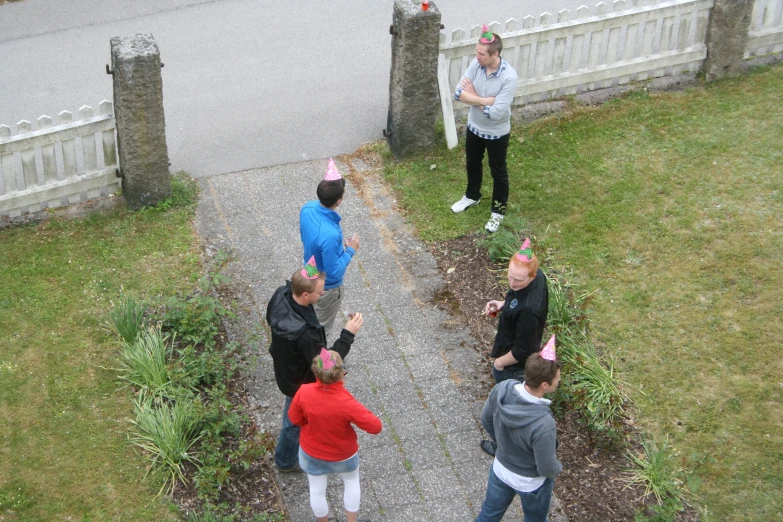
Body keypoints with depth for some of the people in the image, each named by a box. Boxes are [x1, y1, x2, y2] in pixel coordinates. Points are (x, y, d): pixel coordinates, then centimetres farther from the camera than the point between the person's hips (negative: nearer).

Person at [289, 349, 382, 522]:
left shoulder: (304, 393, -30)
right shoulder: (346, 403, -38)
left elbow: (294, 418, -11)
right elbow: (376, 427, -29)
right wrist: (357, 412, -13)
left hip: (311, 454, 2)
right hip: (343, 455, -2)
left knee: (317, 490, 25)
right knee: (352, 481, 29)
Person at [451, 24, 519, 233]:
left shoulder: (509, 77, -32)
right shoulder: (476, 64, -15)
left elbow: (496, 112, -33)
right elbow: (458, 93, -18)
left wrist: (473, 98, -21)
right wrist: (485, 100, -28)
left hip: (497, 134, -6)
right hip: (474, 127, 6)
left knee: (498, 172, 16)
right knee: (472, 165, 27)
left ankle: (498, 211, 36)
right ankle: (472, 196, 53)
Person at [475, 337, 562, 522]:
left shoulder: (501, 390, -26)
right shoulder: (543, 425, -42)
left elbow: (486, 420, -5)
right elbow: (547, 469, -26)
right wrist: (558, 468, -3)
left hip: (500, 469, 5)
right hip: (531, 483, -5)